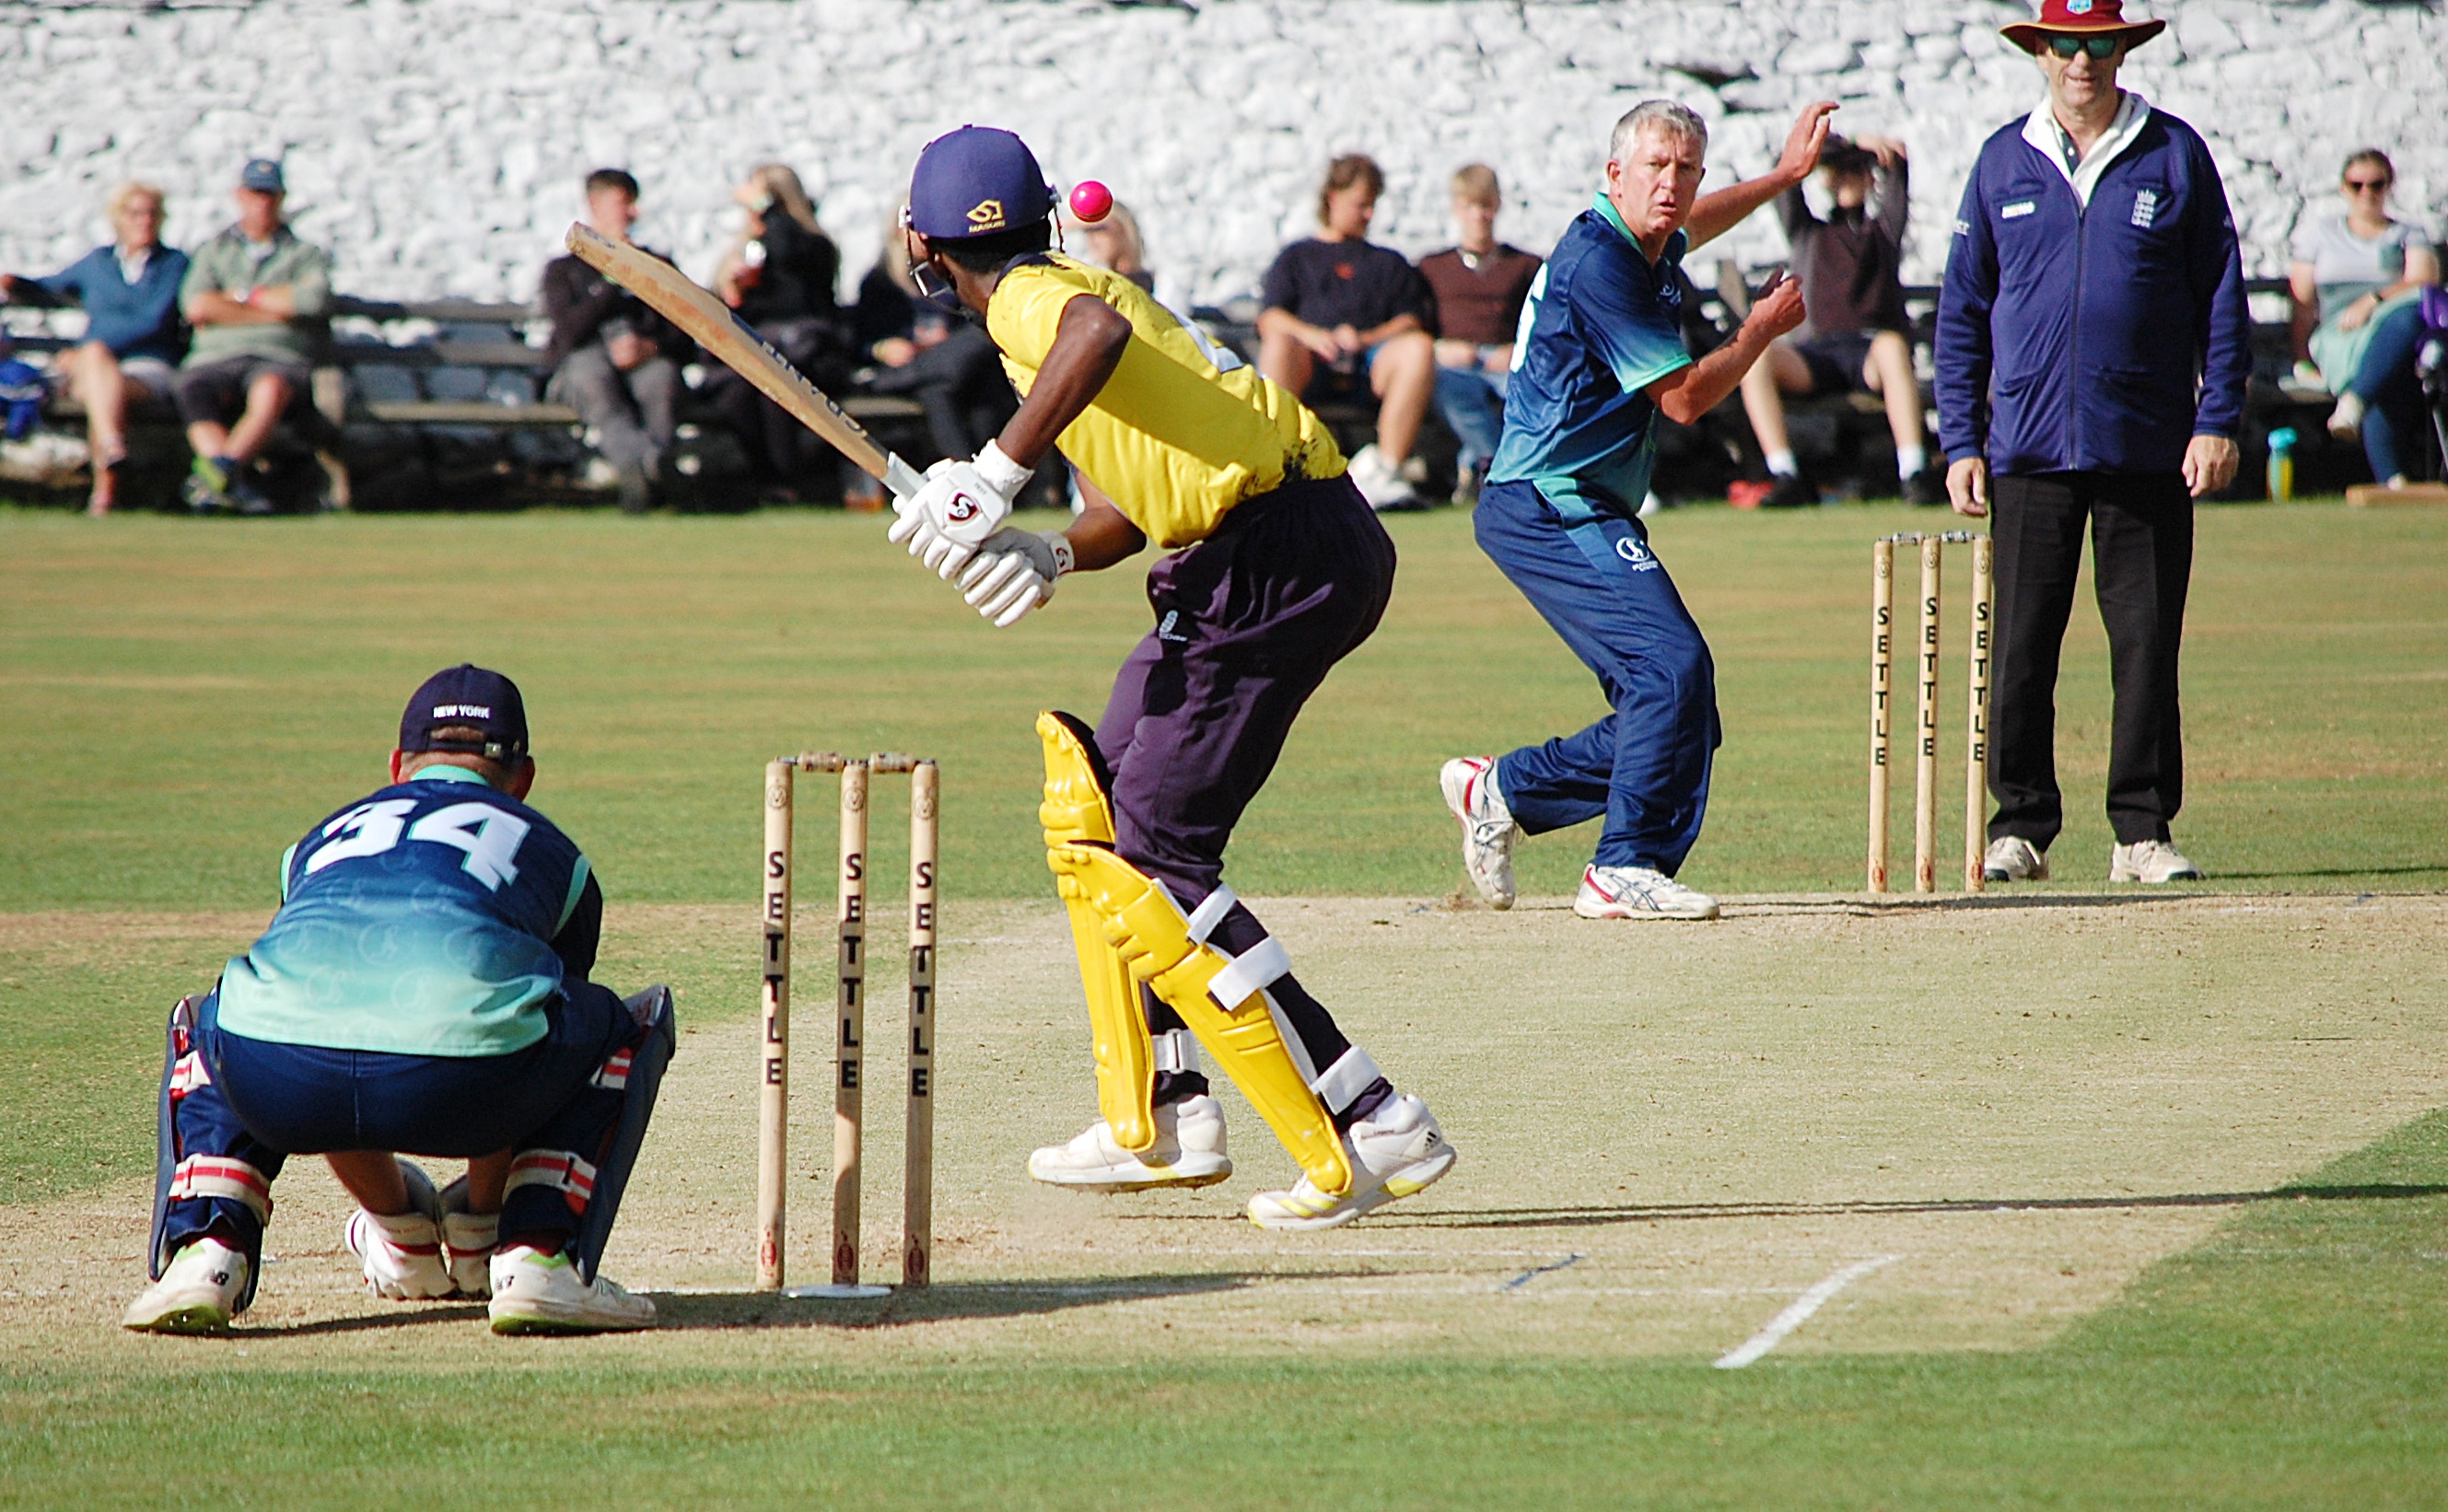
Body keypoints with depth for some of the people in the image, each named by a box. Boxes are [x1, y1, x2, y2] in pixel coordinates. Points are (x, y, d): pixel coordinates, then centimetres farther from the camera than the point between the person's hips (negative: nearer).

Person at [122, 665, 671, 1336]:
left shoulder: (323, 839, 40)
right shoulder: (548, 850, 35)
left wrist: (400, 1226, 69)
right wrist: (479, 1220, 66)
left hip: (276, 1080, 2)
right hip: (464, 1076, -2)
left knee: (204, 1028, 40)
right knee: (630, 1023, 29)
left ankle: (205, 1250, 17)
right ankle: (538, 1256, 14)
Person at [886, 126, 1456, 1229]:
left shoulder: (1029, 298, -8)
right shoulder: (1061, 292, 22)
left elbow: (1100, 332, -34)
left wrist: (996, 475, -33)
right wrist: (1049, 555, -1)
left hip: (1273, 552, -10)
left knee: (1153, 862, -9)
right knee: (1095, 809, 22)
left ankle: (1370, 1134, -13)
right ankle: (1157, 1122, 26)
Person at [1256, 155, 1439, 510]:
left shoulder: (1389, 264, 31)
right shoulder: (1297, 257, 27)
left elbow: (1412, 321, 14)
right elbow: (1269, 320, 10)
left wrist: (1365, 337, -8)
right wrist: (1311, 334, -14)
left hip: (1370, 362, 1)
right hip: (1310, 365, -1)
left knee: (1419, 348, -30)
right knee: (1278, 344, -35)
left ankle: (1387, 469, -39)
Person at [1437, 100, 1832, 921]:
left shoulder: (1653, 246, 14)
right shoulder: (1598, 260, -16)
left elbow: (1690, 227, 43)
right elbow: (1684, 397, -14)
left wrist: (1786, 174, 44)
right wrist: (1760, 330, 0)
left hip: (1584, 515, 10)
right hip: (1550, 509, -10)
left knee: (1680, 720, 5)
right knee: (1672, 662, -24)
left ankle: (1500, 792, 16)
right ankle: (1627, 869, -21)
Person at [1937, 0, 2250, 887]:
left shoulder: (2175, 157, 5)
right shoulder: (2004, 164, 9)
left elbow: (2222, 299, 5)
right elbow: (1962, 311, 11)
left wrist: (2218, 423, -4)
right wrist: (1961, 442, 3)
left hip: (2148, 449, -1)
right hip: (2030, 449, 1)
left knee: (2147, 646, 0)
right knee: (2021, 648, -1)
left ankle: (2142, 831, 7)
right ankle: (2021, 826, 8)